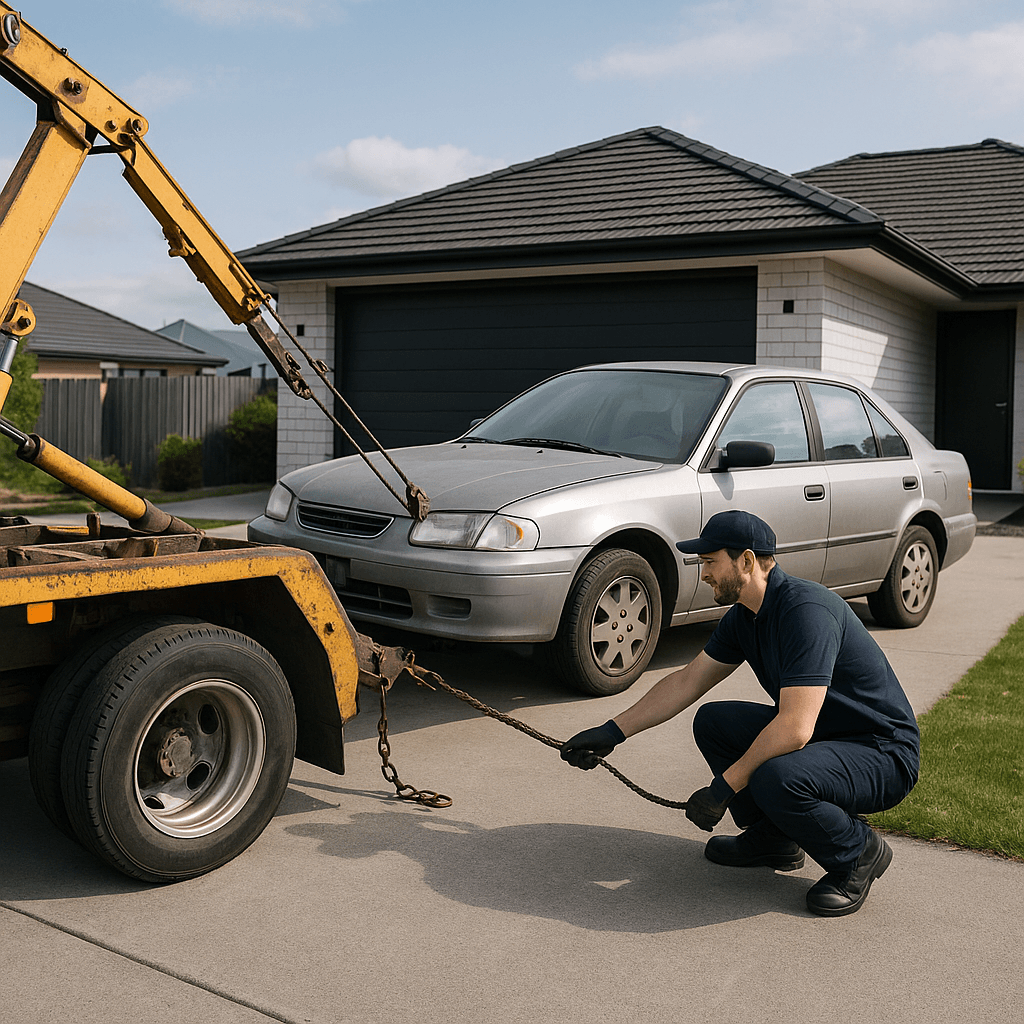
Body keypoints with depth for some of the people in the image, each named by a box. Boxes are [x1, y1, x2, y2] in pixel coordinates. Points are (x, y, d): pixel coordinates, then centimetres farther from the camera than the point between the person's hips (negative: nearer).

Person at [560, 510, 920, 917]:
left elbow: (795, 728, -33)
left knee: (776, 779, -34)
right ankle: (772, 838, 15)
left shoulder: (806, 611, -28)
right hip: (822, 733, 9)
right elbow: (687, 681, 11)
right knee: (713, 722, 5)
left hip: (884, 755, -9)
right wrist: (613, 732, 6)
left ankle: (858, 853, -5)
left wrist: (723, 787, -25)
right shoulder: (744, 616, 2)